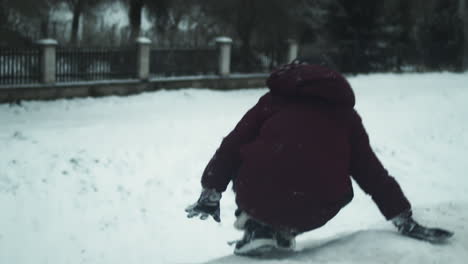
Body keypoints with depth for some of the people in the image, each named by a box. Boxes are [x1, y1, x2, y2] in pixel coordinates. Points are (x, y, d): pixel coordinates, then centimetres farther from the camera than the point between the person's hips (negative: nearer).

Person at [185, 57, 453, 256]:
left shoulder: (275, 99, 21)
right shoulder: (346, 114, 23)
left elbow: (232, 146, 19)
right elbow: (373, 173, 26)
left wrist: (211, 192, 29)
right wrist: (404, 219, 34)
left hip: (258, 199, 0)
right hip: (314, 214, 1)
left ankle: (257, 229, 15)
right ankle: (283, 232, 17)